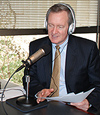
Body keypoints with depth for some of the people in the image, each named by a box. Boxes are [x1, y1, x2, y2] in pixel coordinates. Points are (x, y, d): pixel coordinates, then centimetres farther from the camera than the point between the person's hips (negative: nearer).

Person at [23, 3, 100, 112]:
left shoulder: (88, 48, -2)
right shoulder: (35, 47, 6)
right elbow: (29, 78, 7)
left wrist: (89, 101, -20)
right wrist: (38, 91, -15)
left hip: (76, 108, 1)